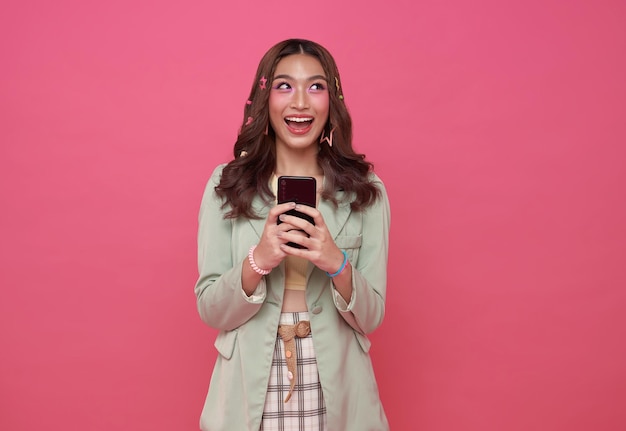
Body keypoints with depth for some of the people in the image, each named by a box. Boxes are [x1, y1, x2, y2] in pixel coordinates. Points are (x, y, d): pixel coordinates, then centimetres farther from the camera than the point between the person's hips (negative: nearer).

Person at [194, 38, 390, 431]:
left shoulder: (365, 190, -5)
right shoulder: (227, 184, -5)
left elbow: (371, 318, -4)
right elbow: (210, 310, -5)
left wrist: (337, 264, -23)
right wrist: (257, 262, -23)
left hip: (336, 392, 1)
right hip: (250, 389, 0)